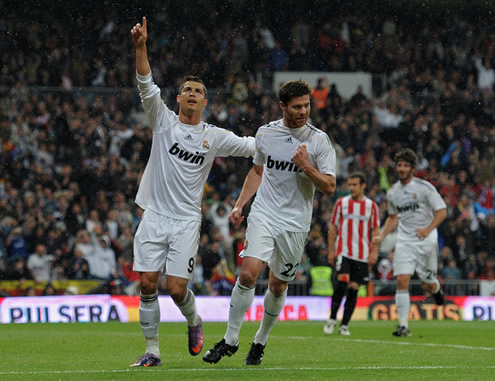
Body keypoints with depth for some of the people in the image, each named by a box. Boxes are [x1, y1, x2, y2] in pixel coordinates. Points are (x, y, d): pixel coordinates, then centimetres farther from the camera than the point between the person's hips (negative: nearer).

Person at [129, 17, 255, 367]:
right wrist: (141, 47, -24)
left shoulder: (215, 137, 5)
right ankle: (152, 351, 6)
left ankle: (194, 322, 24)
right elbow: (147, 86, -10)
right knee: (147, 284, -5)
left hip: (187, 220, -1)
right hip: (155, 216, 1)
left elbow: (251, 146, 16)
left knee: (176, 288, -10)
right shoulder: (164, 120, 2)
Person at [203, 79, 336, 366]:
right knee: (248, 274, -17)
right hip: (263, 215, 1)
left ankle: (260, 342, 27)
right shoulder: (265, 133, 5)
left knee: (278, 286, 6)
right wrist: (240, 204, 13)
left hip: (295, 224, -1)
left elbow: (329, 187, -6)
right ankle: (230, 340, -6)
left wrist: (306, 167, -20)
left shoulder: (319, 141, -4)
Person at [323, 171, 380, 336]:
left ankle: (344, 324, 7)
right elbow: (333, 227, 9)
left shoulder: (371, 205, 6)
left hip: (362, 254, 1)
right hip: (343, 252, -1)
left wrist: (374, 252, 0)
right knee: (342, 281, -18)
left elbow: (375, 230, 10)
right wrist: (331, 251, 4)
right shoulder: (341, 203, 5)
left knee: (354, 288, 1)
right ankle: (332, 318, -6)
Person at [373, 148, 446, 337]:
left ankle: (437, 289, 44)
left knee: (428, 285, 4)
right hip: (404, 241, 3)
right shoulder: (392, 192, 8)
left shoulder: (424, 187, -7)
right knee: (402, 281, -13)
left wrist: (428, 229, -18)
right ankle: (403, 326, -12)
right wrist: (382, 235, 8)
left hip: (426, 241, -3)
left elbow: (441, 211, -6)